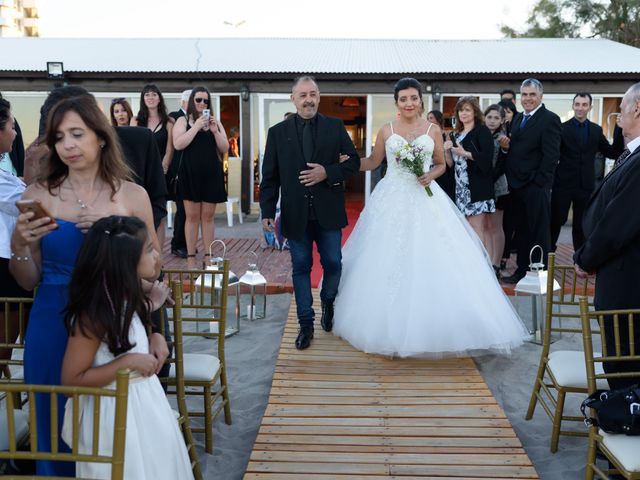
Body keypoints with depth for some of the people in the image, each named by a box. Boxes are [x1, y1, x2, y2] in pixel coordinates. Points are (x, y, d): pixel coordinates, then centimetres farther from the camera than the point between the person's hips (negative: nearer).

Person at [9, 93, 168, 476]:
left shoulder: (133, 196, -1)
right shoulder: (39, 196, 0)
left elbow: (151, 274, 4)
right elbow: (29, 282, 3)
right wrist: (20, 245, -13)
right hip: (53, 331, 1)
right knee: (56, 431, 10)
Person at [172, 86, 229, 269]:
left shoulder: (214, 121, 14)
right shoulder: (183, 120, 6)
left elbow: (224, 148, 9)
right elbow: (178, 144, -9)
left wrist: (215, 131, -6)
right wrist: (196, 126, -12)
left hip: (212, 174, 2)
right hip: (190, 173, -2)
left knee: (208, 216, 4)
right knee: (192, 216, -1)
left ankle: (208, 257, 8)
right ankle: (190, 258, 4)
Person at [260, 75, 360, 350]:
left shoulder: (335, 127, 2)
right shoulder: (277, 132, 2)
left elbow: (353, 161, 3)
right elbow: (270, 177, 2)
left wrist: (328, 172, -14)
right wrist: (267, 212, -5)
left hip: (328, 212, 0)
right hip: (295, 214, 0)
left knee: (333, 264, 8)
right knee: (301, 268, 7)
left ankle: (327, 302, 39)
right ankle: (306, 324, 19)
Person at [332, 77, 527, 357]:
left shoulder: (433, 130, 5)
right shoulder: (386, 131, 5)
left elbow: (441, 164, 12)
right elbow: (373, 162, 10)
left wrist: (431, 175, -8)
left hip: (425, 200, 0)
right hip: (393, 200, 0)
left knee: (431, 262, -4)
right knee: (388, 262, 0)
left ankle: (429, 329, 10)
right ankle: (391, 326, 14)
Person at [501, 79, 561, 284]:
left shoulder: (549, 119, -8)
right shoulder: (518, 119, 16)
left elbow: (551, 155, -14)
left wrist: (539, 182, -18)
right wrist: (507, 147, -1)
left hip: (536, 185, -8)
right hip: (516, 184, 8)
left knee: (539, 232, 1)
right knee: (522, 230, 14)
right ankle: (522, 270, 24)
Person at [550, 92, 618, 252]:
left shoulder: (596, 130, 8)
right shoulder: (562, 128, -2)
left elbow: (613, 153, 8)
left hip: (586, 185, 3)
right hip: (563, 183, -3)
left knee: (582, 224, 10)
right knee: (556, 220, 4)